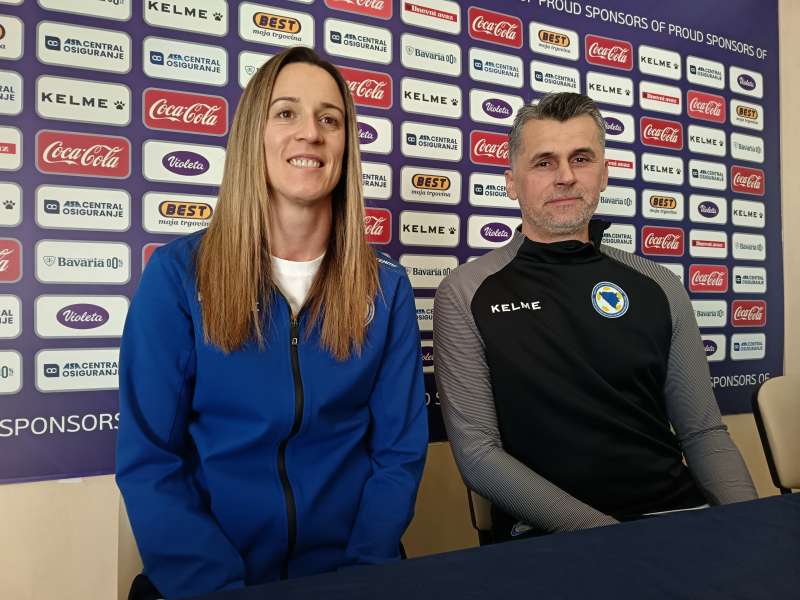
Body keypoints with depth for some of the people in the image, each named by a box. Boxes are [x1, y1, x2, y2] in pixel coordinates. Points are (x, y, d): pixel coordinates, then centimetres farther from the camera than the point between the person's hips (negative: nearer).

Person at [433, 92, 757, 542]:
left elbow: (704, 433, 11)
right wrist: (604, 532, -17)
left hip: (677, 517, 4)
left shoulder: (660, 288, 7)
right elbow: (477, 454, -8)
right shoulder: (466, 295, -3)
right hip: (551, 538, -3)